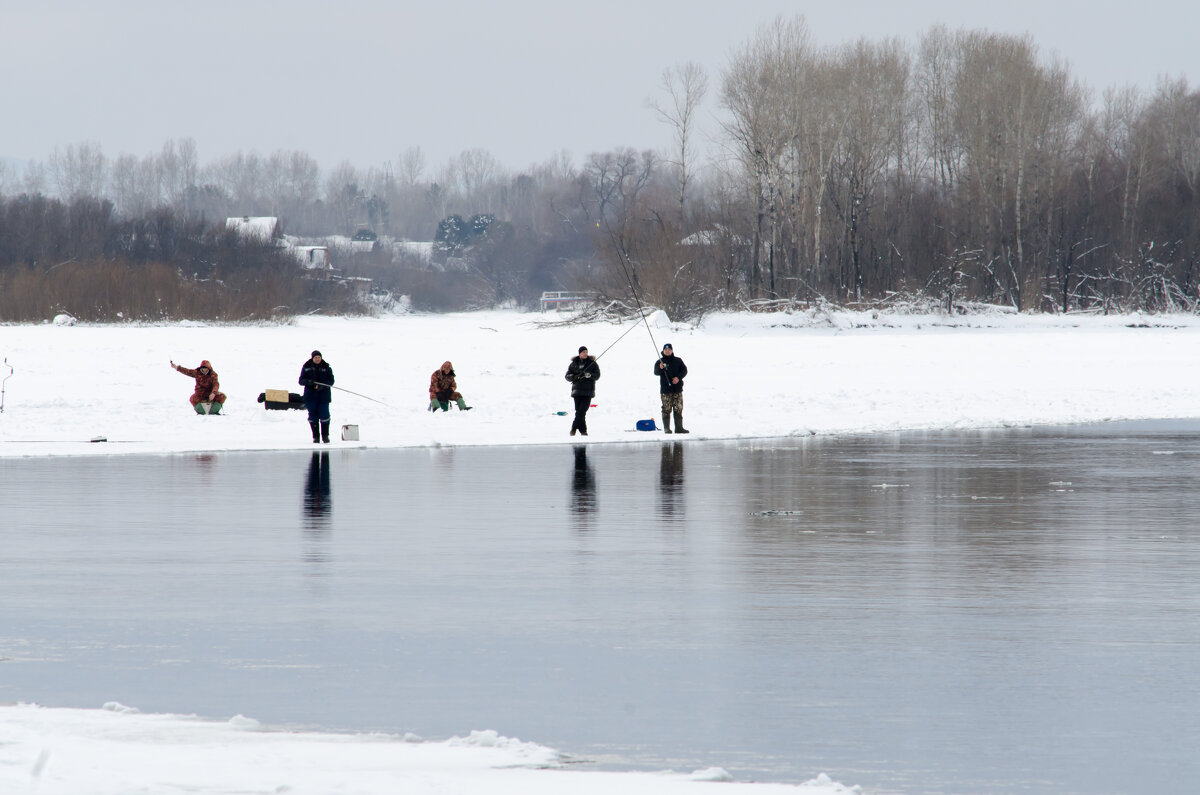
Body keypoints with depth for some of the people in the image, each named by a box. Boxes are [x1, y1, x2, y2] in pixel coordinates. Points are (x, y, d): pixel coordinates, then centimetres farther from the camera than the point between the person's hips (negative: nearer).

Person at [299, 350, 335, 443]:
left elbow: (331, 381, -1)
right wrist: (307, 381, -20)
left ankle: (325, 435, 10)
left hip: (323, 395, -1)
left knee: (324, 415, -5)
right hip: (311, 395, 1)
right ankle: (316, 436, 10)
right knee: (313, 415, 0)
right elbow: (301, 381, 3)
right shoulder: (306, 367, 5)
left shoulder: (326, 367, 2)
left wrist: (322, 385, -19)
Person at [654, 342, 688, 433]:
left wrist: (678, 377, -10)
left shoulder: (678, 361, 11)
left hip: (677, 389, 2)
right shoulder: (660, 362, 5)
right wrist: (660, 368, -29)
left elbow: (684, 370, 8)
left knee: (678, 409, 3)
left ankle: (679, 428, 7)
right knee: (666, 410, -6)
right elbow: (656, 372, -7)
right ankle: (666, 428, -3)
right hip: (665, 390, -2)